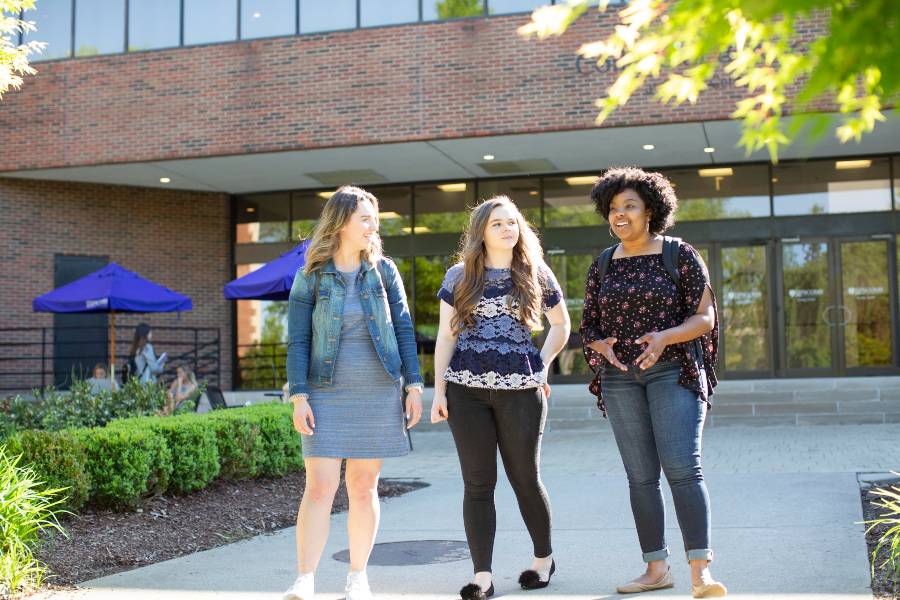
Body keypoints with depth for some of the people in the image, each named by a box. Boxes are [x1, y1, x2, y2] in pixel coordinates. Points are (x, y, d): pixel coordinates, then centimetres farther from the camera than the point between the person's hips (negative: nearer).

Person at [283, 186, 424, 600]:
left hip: (378, 394, 2)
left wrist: (414, 385, 1)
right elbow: (298, 341, -2)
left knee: (363, 487, 6)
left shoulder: (383, 270, 5)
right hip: (327, 395, -2)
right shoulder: (310, 277, -1)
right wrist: (299, 397, -10)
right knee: (319, 488, -9)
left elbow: (403, 329, 6)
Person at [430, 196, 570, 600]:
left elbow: (561, 325, 19)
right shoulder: (459, 277, 6)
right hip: (467, 390, 1)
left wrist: (543, 366, 9)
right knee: (478, 482, 1)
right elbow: (445, 336, 7)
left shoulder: (536, 274, 6)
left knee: (525, 478, 7)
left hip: (521, 389, 0)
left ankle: (544, 558, 29)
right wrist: (439, 391, 2)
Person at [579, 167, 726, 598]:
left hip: (674, 372, -4)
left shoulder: (680, 255, -1)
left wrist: (665, 337, -21)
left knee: (682, 468, -16)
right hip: (620, 379, 4)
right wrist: (603, 347, -11)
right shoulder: (602, 265, 10)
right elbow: (589, 326, 12)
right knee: (640, 476, 5)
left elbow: (705, 318, -3)